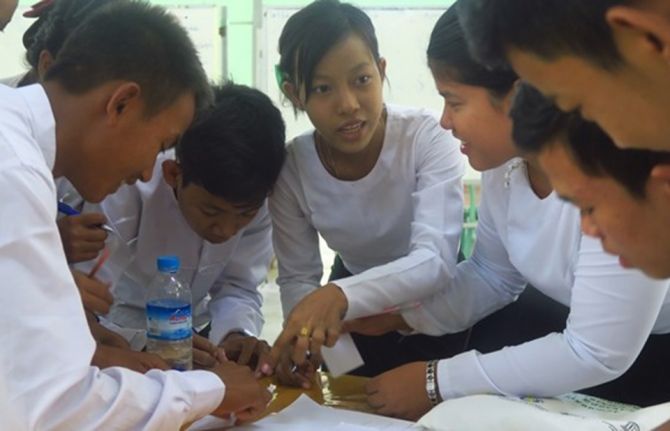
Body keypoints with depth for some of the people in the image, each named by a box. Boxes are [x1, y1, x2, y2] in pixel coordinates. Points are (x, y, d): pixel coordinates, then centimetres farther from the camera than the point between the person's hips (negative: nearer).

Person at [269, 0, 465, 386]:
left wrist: (340, 295, -57)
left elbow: (436, 258, -40)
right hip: (360, 310, 2)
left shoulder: (427, 137, -29)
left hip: (437, 301, -2)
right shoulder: (290, 167, -21)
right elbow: (296, 278, -11)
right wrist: (305, 329, -35)